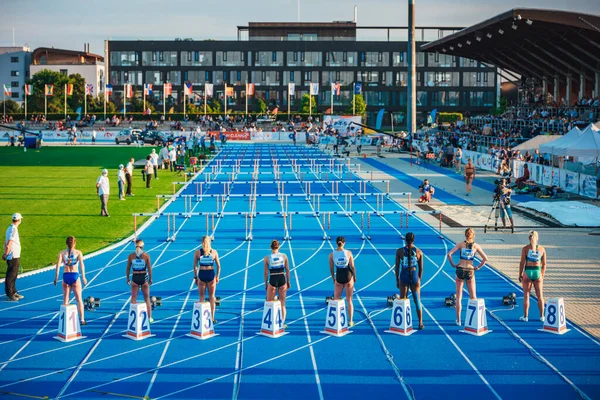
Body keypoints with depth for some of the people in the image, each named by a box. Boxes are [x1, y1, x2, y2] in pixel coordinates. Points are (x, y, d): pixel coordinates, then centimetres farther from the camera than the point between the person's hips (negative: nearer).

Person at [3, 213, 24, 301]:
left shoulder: (10, 228, 11)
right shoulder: (13, 230, -20)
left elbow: (5, 242, 17)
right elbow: (8, 245, -23)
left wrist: (5, 253, 15)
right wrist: (6, 254, -14)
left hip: (15, 257, 10)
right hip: (13, 257, -10)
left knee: (14, 275, 18)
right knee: (10, 276, -3)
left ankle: (14, 292, 27)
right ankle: (9, 295, 2)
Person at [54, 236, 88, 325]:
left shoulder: (62, 253, 3)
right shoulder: (78, 253, 0)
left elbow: (58, 264, -9)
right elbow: (81, 264, -13)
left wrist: (56, 277, -9)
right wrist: (83, 277, -16)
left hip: (66, 276, 1)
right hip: (75, 276, -1)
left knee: (65, 300, 11)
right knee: (79, 299, 8)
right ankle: (82, 319, 6)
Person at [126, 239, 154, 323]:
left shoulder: (131, 256, -4)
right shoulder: (146, 256, -8)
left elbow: (128, 268, 1)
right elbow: (149, 268, -5)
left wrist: (128, 278, 12)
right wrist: (150, 279, 6)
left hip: (135, 278, 0)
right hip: (144, 277, 0)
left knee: (133, 299, 9)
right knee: (147, 298, 12)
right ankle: (149, 317, 16)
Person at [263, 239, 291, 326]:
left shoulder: (267, 258, -4)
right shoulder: (284, 256, 0)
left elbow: (266, 272, -1)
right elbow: (287, 270, 3)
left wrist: (266, 283, 8)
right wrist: (288, 281, 12)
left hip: (272, 280, -2)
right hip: (282, 279, 2)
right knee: (282, 303, 11)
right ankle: (282, 323, 12)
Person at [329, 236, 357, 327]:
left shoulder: (332, 254, -8)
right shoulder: (348, 253, -11)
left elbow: (331, 269, -1)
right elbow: (352, 267, -7)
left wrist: (333, 279, 13)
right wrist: (355, 277, 8)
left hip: (338, 278, 0)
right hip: (348, 277, 0)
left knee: (336, 300, 13)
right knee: (349, 300, 11)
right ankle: (350, 321, 15)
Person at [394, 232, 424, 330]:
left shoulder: (399, 251, -3)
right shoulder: (419, 252, -1)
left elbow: (397, 267, -1)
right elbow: (421, 268, 3)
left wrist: (397, 280, 8)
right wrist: (419, 280, 14)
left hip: (404, 276, -1)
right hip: (414, 276, 1)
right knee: (417, 301, 10)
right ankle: (420, 323, 14)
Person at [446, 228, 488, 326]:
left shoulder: (460, 244, -1)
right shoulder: (476, 246, 0)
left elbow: (449, 254, -10)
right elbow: (485, 259, -4)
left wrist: (453, 265, 0)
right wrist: (478, 267, 5)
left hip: (460, 270, 0)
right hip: (470, 271, 0)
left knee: (459, 297, 8)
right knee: (473, 297, 11)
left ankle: (458, 320, 8)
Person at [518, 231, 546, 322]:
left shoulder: (525, 248, -5)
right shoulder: (542, 249, 2)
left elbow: (522, 263, -6)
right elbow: (544, 264, 6)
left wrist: (520, 274, 2)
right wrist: (542, 275, 17)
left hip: (528, 272, -2)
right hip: (538, 272, 2)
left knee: (526, 295, 6)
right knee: (540, 296, 11)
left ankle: (525, 316, 8)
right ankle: (541, 316, 16)